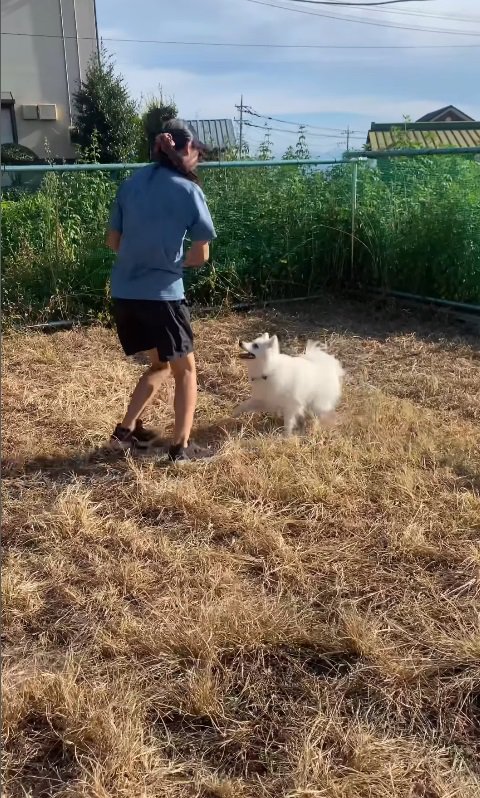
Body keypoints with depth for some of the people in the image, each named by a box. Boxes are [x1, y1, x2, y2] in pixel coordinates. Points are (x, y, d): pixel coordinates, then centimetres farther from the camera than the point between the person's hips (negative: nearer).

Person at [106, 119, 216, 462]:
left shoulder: (132, 183, 9)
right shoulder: (188, 190, -6)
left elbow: (113, 240, 13)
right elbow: (201, 255, -4)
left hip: (124, 292, 6)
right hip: (162, 293, -6)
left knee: (161, 364, 23)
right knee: (186, 368, 11)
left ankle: (126, 430, 23)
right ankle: (182, 446, 10)